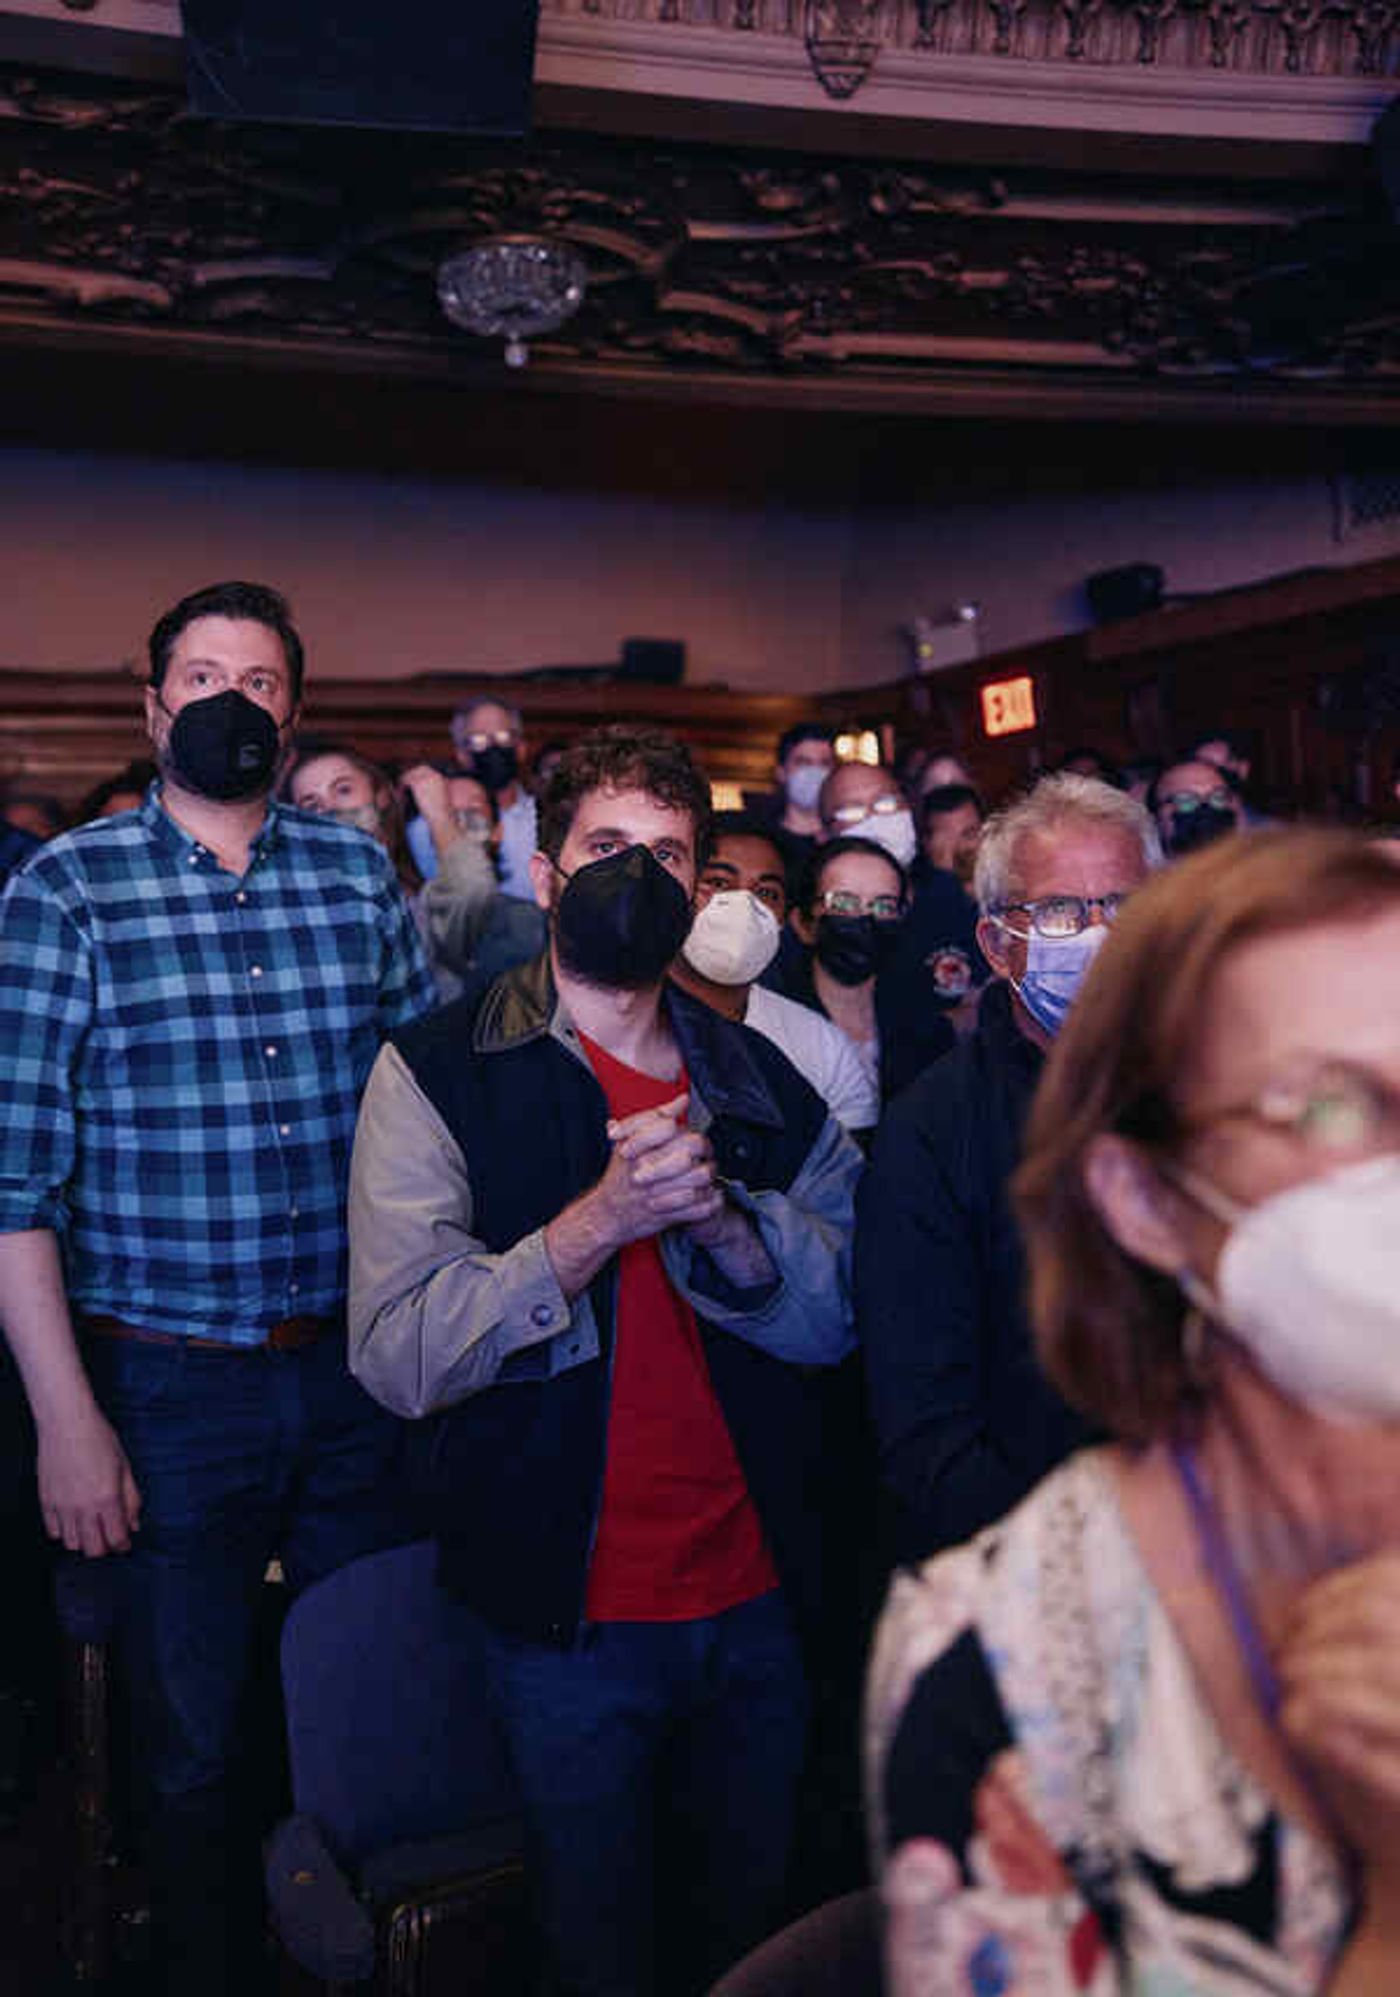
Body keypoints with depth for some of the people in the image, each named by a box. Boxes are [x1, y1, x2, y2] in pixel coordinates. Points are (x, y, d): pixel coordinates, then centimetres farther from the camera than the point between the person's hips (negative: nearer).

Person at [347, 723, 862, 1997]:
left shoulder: (757, 1077, 6)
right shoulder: (436, 1073, -7)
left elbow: (841, 1317, -1)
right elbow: (399, 1355, -17)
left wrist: (723, 1216, -18)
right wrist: (602, 1218, -26)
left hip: (757, 1600, 4)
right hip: (570, 1615, -4)